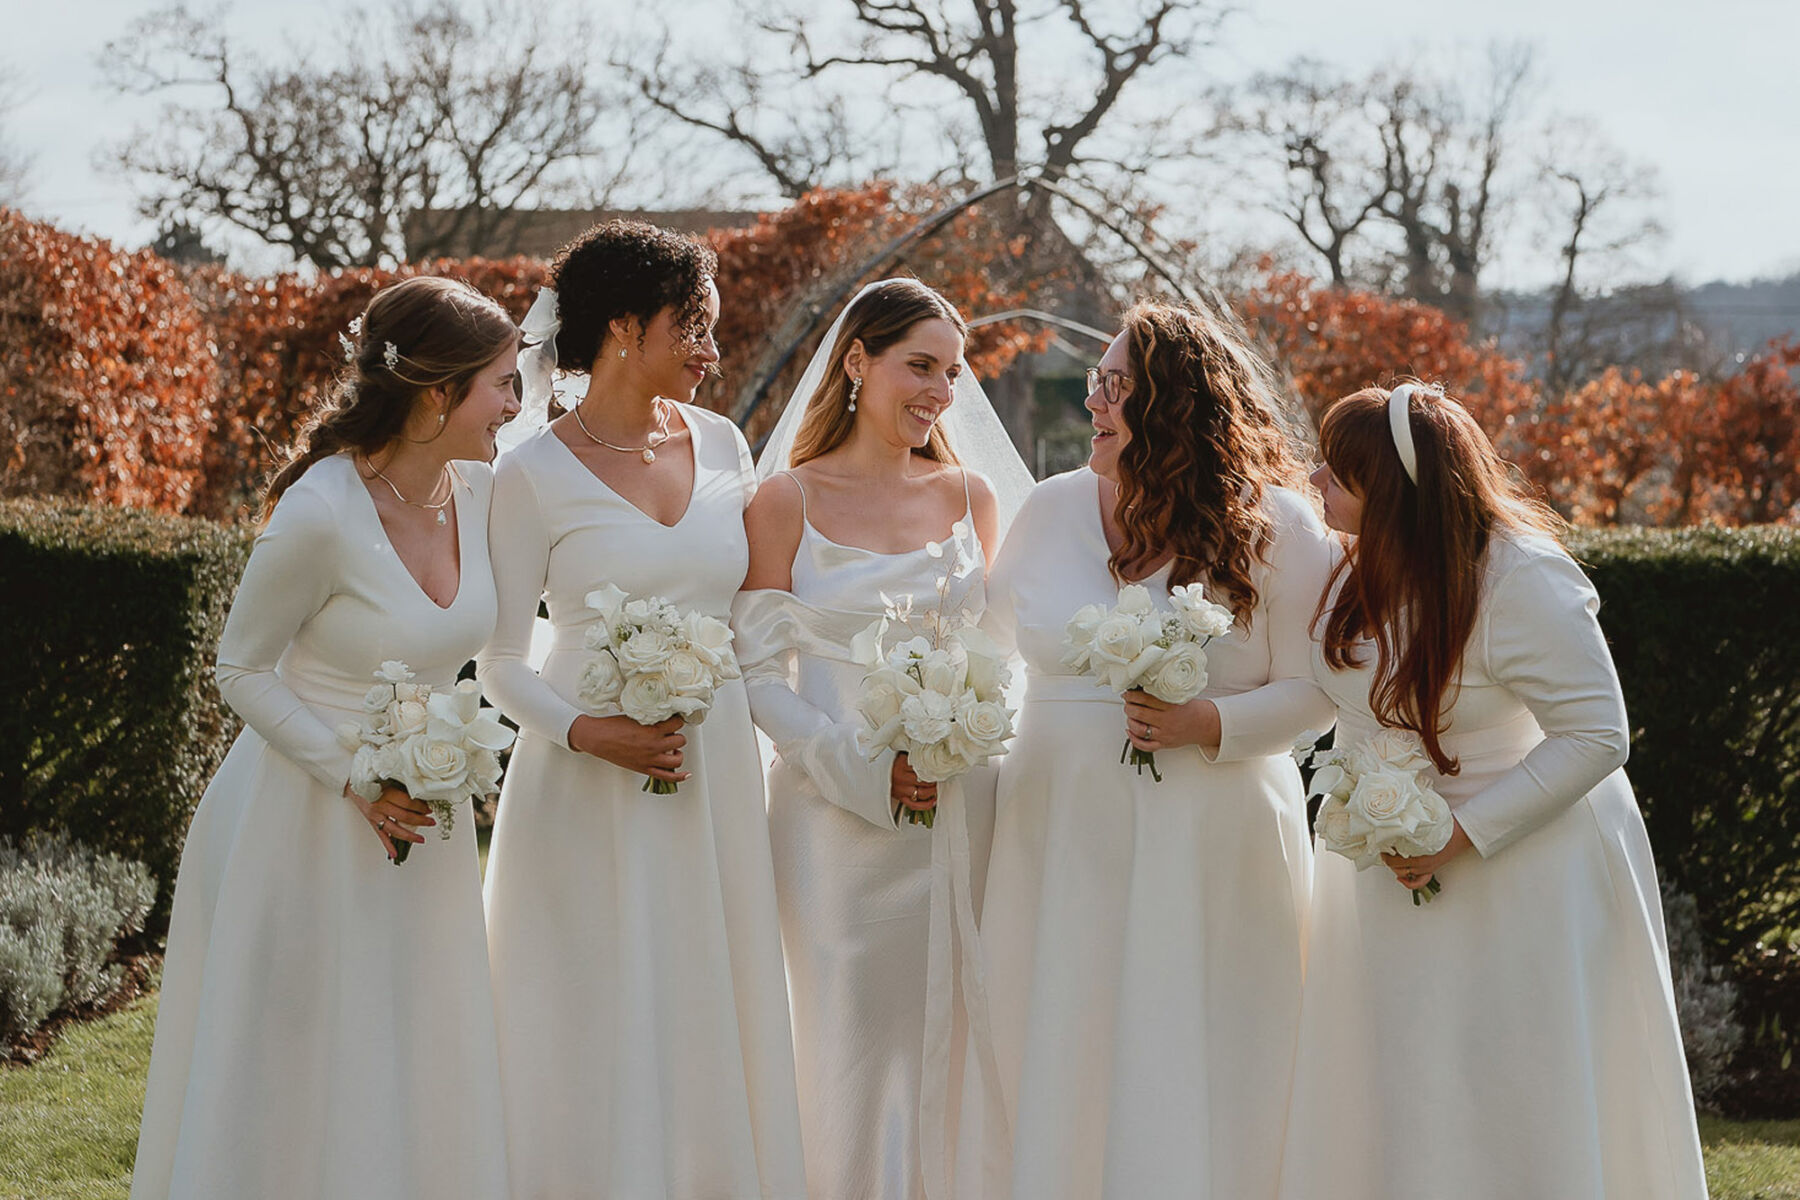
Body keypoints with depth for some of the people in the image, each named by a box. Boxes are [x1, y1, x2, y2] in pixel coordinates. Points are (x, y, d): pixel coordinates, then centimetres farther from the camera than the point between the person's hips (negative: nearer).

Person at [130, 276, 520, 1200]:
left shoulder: (481, 493, -4)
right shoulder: (320, 516, -22)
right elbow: (242, 672, -11)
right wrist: (355, 779, -20)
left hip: (423, 812, 6)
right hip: (308, 816, -6)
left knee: (417, 1074, 11)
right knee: (295, 1080, 4)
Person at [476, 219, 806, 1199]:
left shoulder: (720, 444, 7)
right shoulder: (535, 475, -7)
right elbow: (499, 659, -4)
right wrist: (584, 732, -20)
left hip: (713, 778, 4)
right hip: (591, 789, -4)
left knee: (710, 1029, 8)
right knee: (601, 1047, 0)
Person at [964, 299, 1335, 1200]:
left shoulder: (1274, 528, -4)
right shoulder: (1052, 510, 6)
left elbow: (1318, 688, -3)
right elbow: (993, 636, 21)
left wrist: (1213, 725, -17)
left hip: (1209, 851, -3)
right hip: (1060, 844, 3)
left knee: (1194, 1084, 1)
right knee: (1054, 1080, 6)